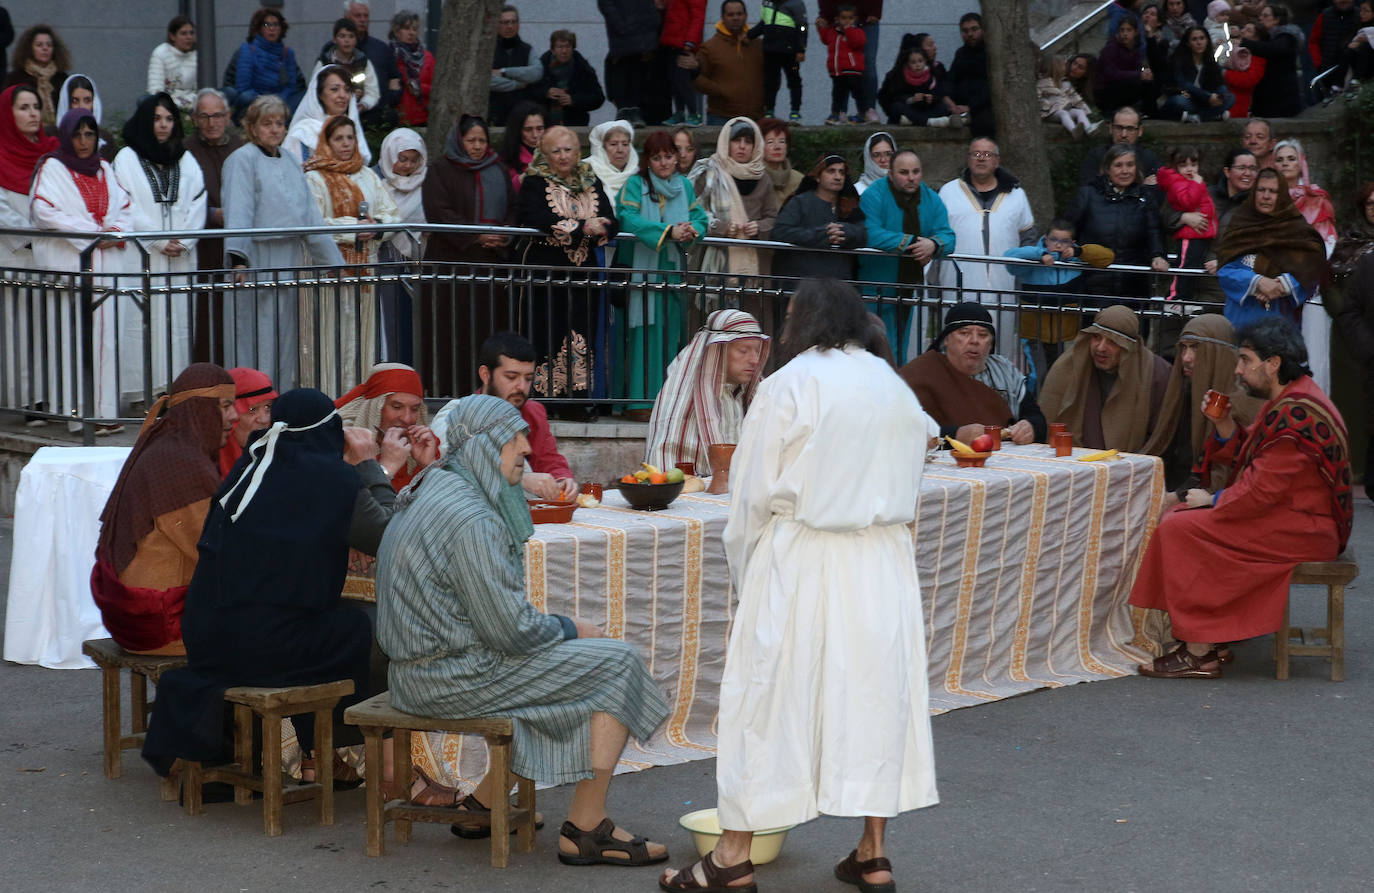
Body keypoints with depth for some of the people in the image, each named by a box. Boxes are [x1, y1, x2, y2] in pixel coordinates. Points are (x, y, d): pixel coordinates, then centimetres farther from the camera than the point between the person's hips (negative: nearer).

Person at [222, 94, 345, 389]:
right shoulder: (242, 160, -3)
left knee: (285, 339, 8)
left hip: (290, 261, 7)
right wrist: (237, 257, -30)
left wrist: (334, 262, 19)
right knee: (257, 340, -8)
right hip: (257, 260, -7)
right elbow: (238, 212, -16)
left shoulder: (291, 163, 18)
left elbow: (310, 216, 21)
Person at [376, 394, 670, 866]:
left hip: (419, 670, 10)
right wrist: (569, 629, -3)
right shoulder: (471, 520, -22)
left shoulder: (433, 492, 11)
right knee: (618, 664, -5)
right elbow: (511, 630, -21)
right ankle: (585, 830, 1)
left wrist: (560, 627, 13)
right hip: (456, 676, -10)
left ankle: (488, 801, 26)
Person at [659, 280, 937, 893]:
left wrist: (743, 567, 6)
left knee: (768, 695, 1)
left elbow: (754, 493, -6)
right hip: (883, 565, 5)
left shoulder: (790, 385, -8)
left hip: (800, 564, -5)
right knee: (875, 689, 10)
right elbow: (908, 492, 11)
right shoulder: (896, 389, 8)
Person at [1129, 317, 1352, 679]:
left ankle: (1199, 654, -12)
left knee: (1180, 530, -16)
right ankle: (1212, 642, 6)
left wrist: (1214, 500, -9)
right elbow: (1251, 459, 18)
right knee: (1181, 521, 11)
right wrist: (1225, 425, 2)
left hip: (1304, 529, -11)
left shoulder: (1296, 413, -22)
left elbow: (1263, 489, -23)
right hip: (1292, 518, 11)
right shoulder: (1287, 401, 13)